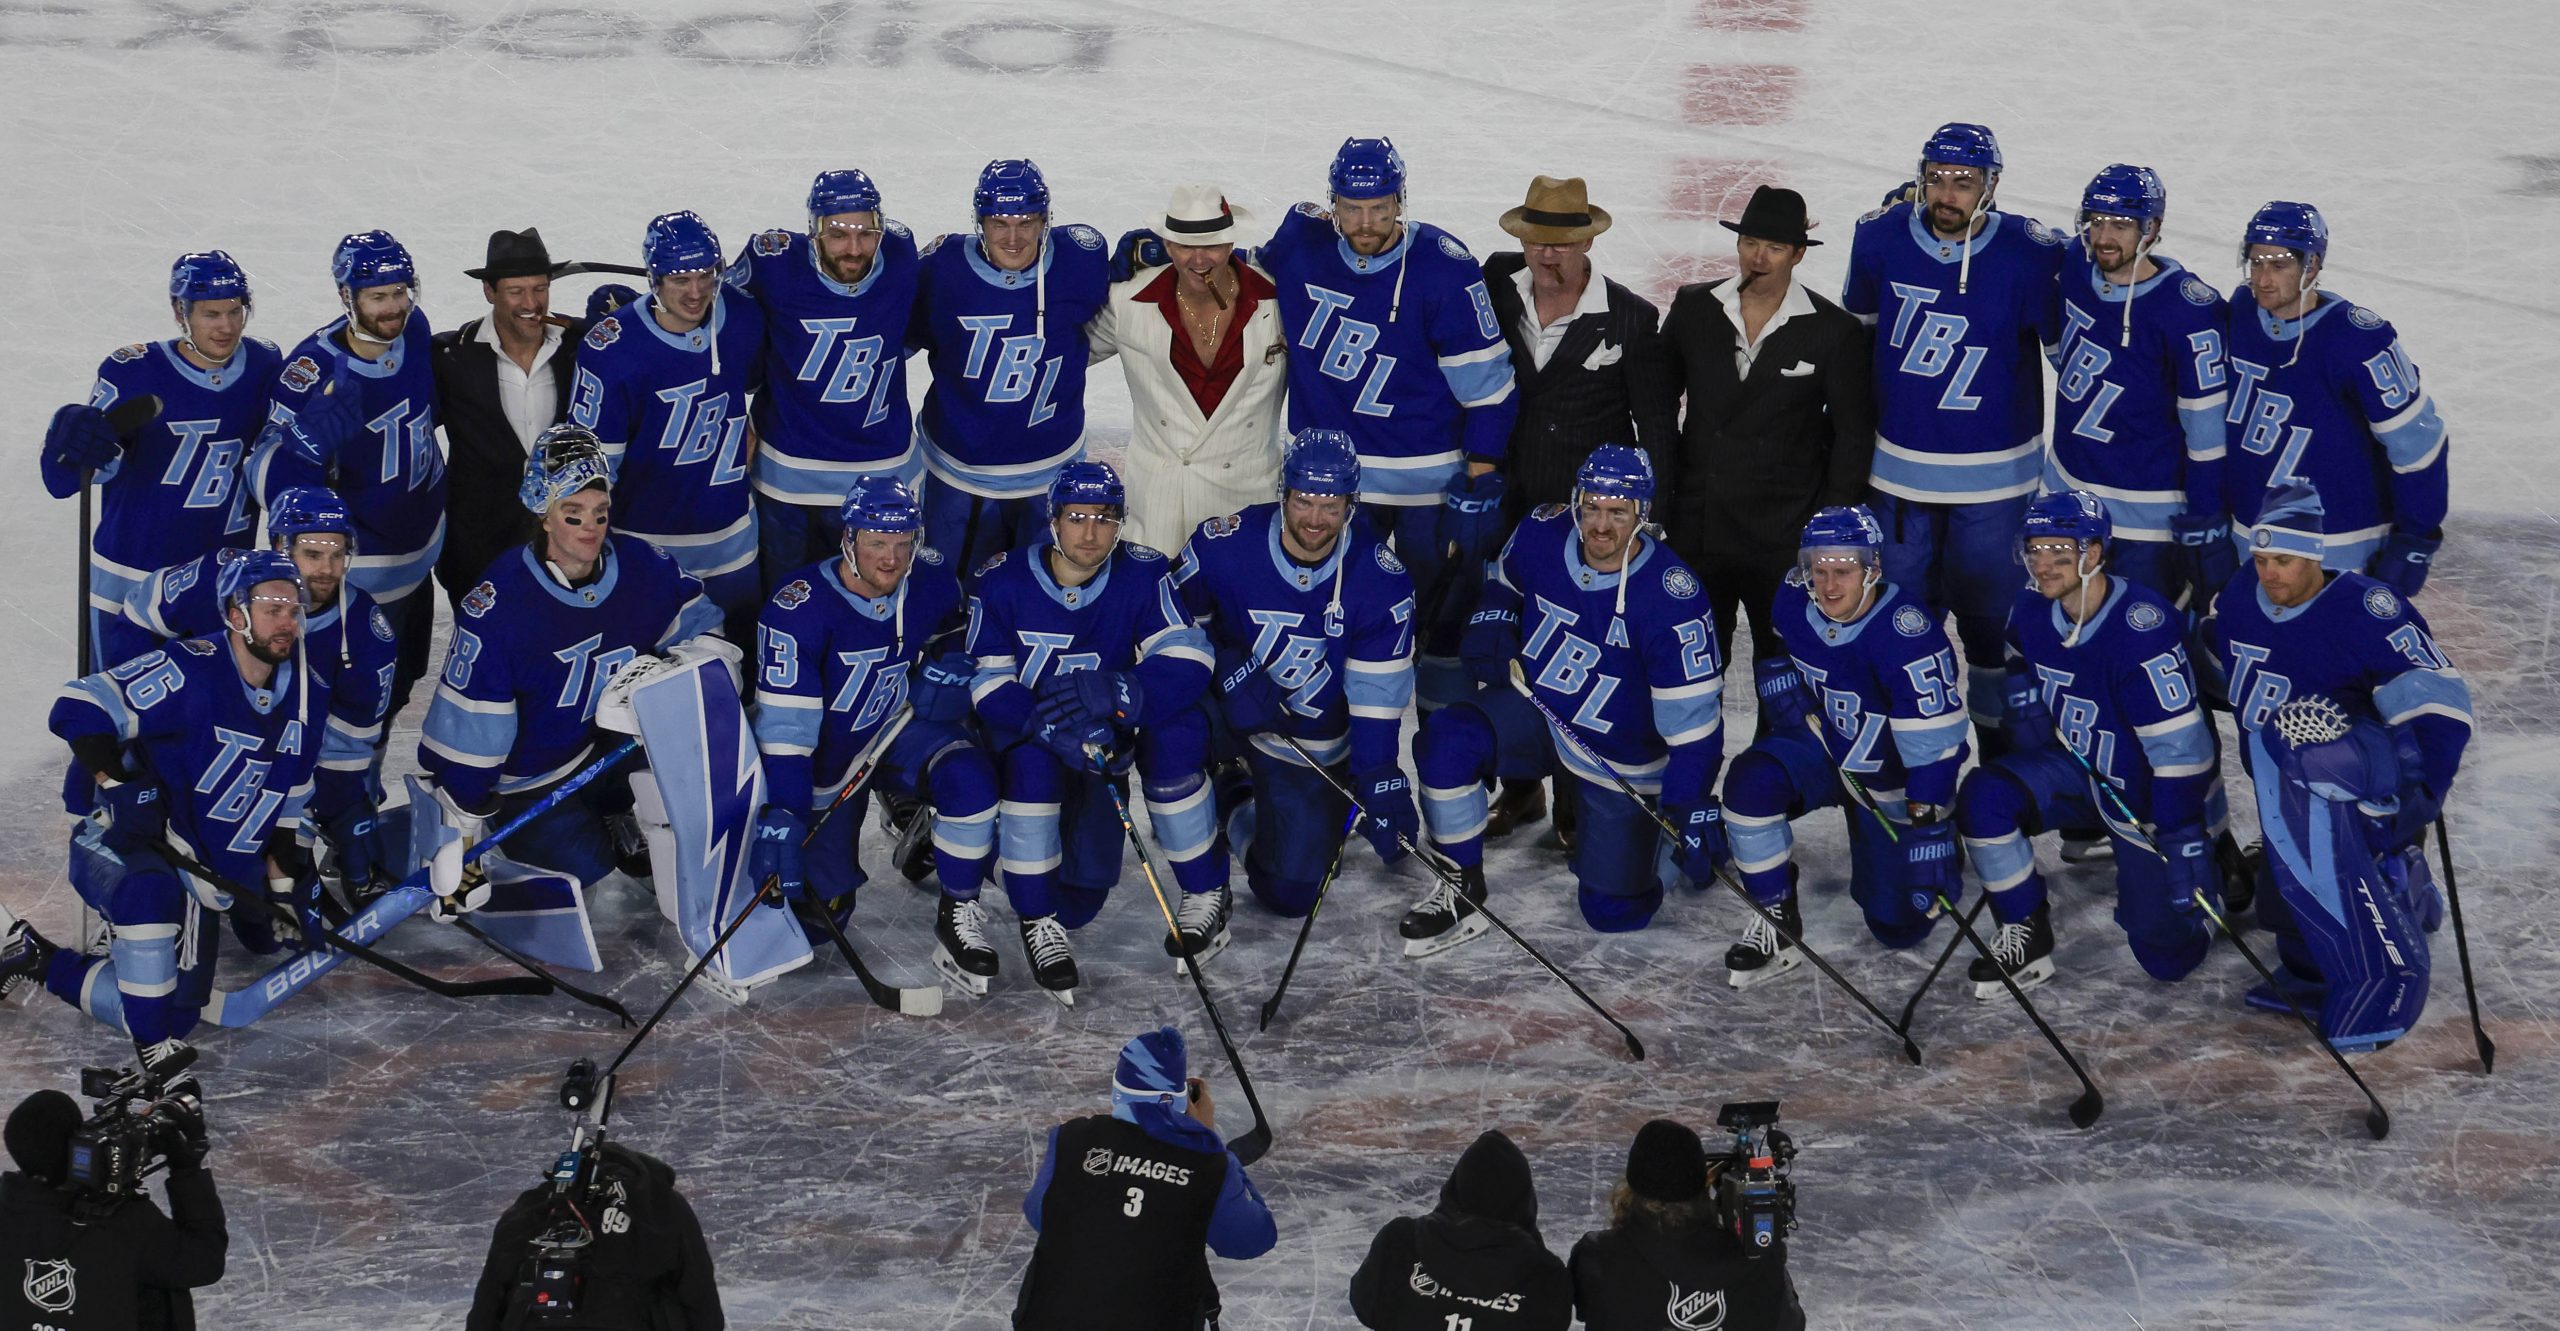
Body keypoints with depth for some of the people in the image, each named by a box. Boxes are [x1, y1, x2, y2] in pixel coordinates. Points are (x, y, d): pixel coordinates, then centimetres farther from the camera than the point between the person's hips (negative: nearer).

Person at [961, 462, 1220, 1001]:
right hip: (1028, 732, -1)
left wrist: (1116, 694, -42)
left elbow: (1187, 662, -23)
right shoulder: (1002, 583, -14)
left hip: (1119, 732, 1)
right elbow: (988, 685, -20)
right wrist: (1056, 728, -39)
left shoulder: (1143, 576, -12)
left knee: (1178, 731, -29)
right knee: (1032, 754, -35)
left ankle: (1205, 891, -10)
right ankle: (1038, 920, -21)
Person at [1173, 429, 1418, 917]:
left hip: (1311, 743, -2)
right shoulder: (1223, 545, -21)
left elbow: (1377, 690, -16)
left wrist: (1379, 784, -23)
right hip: (1225, 704, 2)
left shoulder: (1382, 579, -18)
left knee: (1292, 891, -10)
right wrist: (1227, 669, -22)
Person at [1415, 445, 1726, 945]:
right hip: (1537, 712, 3)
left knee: (1613, 912, -4)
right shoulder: (1542, 535, -14)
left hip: (1623, 763, -3)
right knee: (1446, 740, -26)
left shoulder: (1671, 596, -27)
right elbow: (1504, 579, 13)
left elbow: (1693, 715, -24)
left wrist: (1691, 814, -28)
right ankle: (1461, 892, -9)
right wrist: (1492, 626, -7)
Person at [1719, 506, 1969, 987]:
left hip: (1893, 780, -4)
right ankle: (1776, 922, -12)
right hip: (1826, 743, 4)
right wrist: (1786, 692, -7)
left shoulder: (1906, 635, -33)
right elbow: (1776, 660, 12)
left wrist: (1928, 832, -31)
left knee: (1899, 926, 1)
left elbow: (1932, 744, -31)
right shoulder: (1793, 604, -15)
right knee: (1751, 782, -28)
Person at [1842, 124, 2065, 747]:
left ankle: (1999, 735, 29)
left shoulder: (2030, 256, -17)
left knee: (1990, 608, 9)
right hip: (1899, 467, 3)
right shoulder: (1881, 238, -7)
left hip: (1995, 477, -3)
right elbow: (1856, 322, 12)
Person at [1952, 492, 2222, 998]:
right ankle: (2025, 937, -6)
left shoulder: (2141, 628, -31)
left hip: (2143, 796, -5)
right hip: (2079, 766, 6)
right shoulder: (2034, 611, -9)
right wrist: (2027, 705, 3)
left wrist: (2183, 843, -28)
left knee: (2167, 957, -4)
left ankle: (2213, 877, 29)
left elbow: (2179, 745, -29)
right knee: (1985, 796, -23)